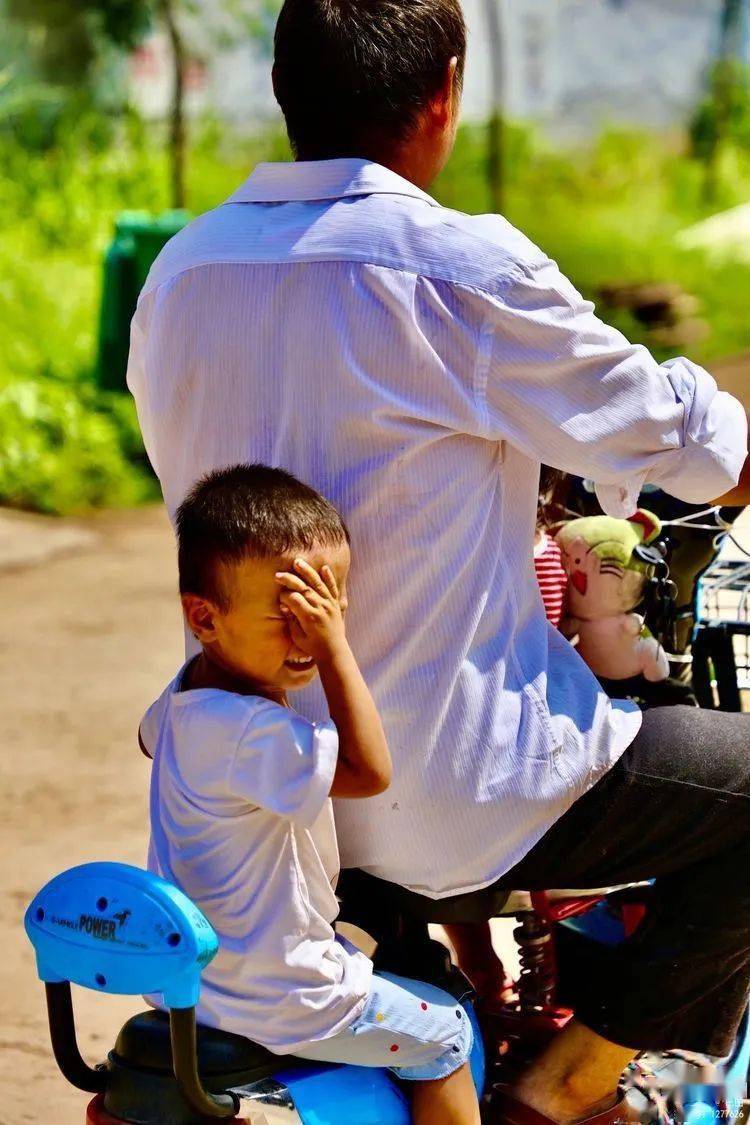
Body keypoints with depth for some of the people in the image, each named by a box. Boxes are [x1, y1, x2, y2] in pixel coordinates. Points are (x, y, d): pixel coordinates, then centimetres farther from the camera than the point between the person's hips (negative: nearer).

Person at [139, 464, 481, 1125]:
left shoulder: (184, 695, -2)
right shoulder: (248, 731, -34)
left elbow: (151, 735, 22)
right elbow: (369, 771, -34)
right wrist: (335, 648, -33)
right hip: (269, 1002, -10)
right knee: (446, 1035, 6)